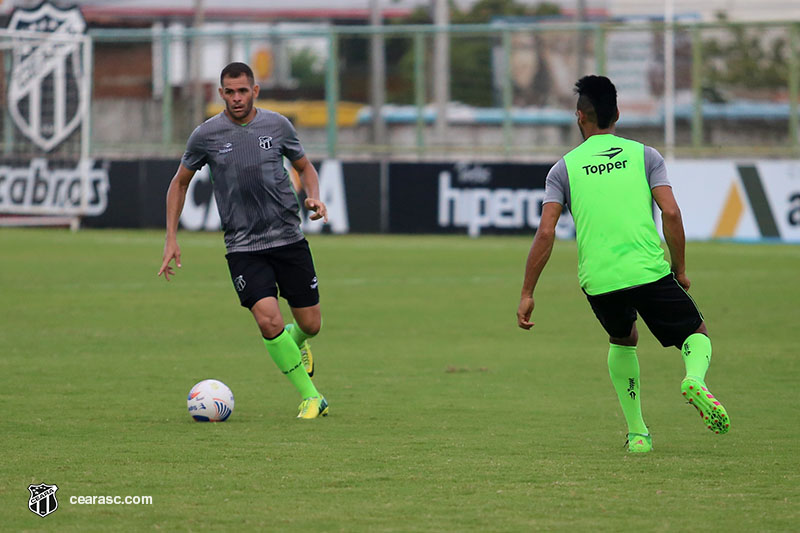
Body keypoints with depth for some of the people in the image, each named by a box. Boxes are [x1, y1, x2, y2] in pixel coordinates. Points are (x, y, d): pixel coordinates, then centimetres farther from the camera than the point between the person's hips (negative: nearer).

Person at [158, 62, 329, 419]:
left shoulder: (277, 125, 0)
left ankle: (296, 342, 43)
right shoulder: (206, 135, -3)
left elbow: (304, 167, 16)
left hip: (289, 239, 2)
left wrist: (314, 198, -5)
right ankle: (311, 397, -6)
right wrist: (171, 239, 5)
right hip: (243, 247, -2)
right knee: (268, 320, -20)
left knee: (310, 325, 4)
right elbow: (180, 182, 11)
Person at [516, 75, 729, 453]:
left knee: (623, 340, 30)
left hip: (598, 280, 2)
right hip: (650, 271, -2)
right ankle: (695, 379, -21)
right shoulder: (644, 155, 8)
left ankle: (637, 432, 21)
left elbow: (545, 233, 0)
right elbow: (671, 213, -2)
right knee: (697, 335, 15)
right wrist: (680, 270, 9)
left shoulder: (564, 168, 9)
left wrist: (526, 294, 3)